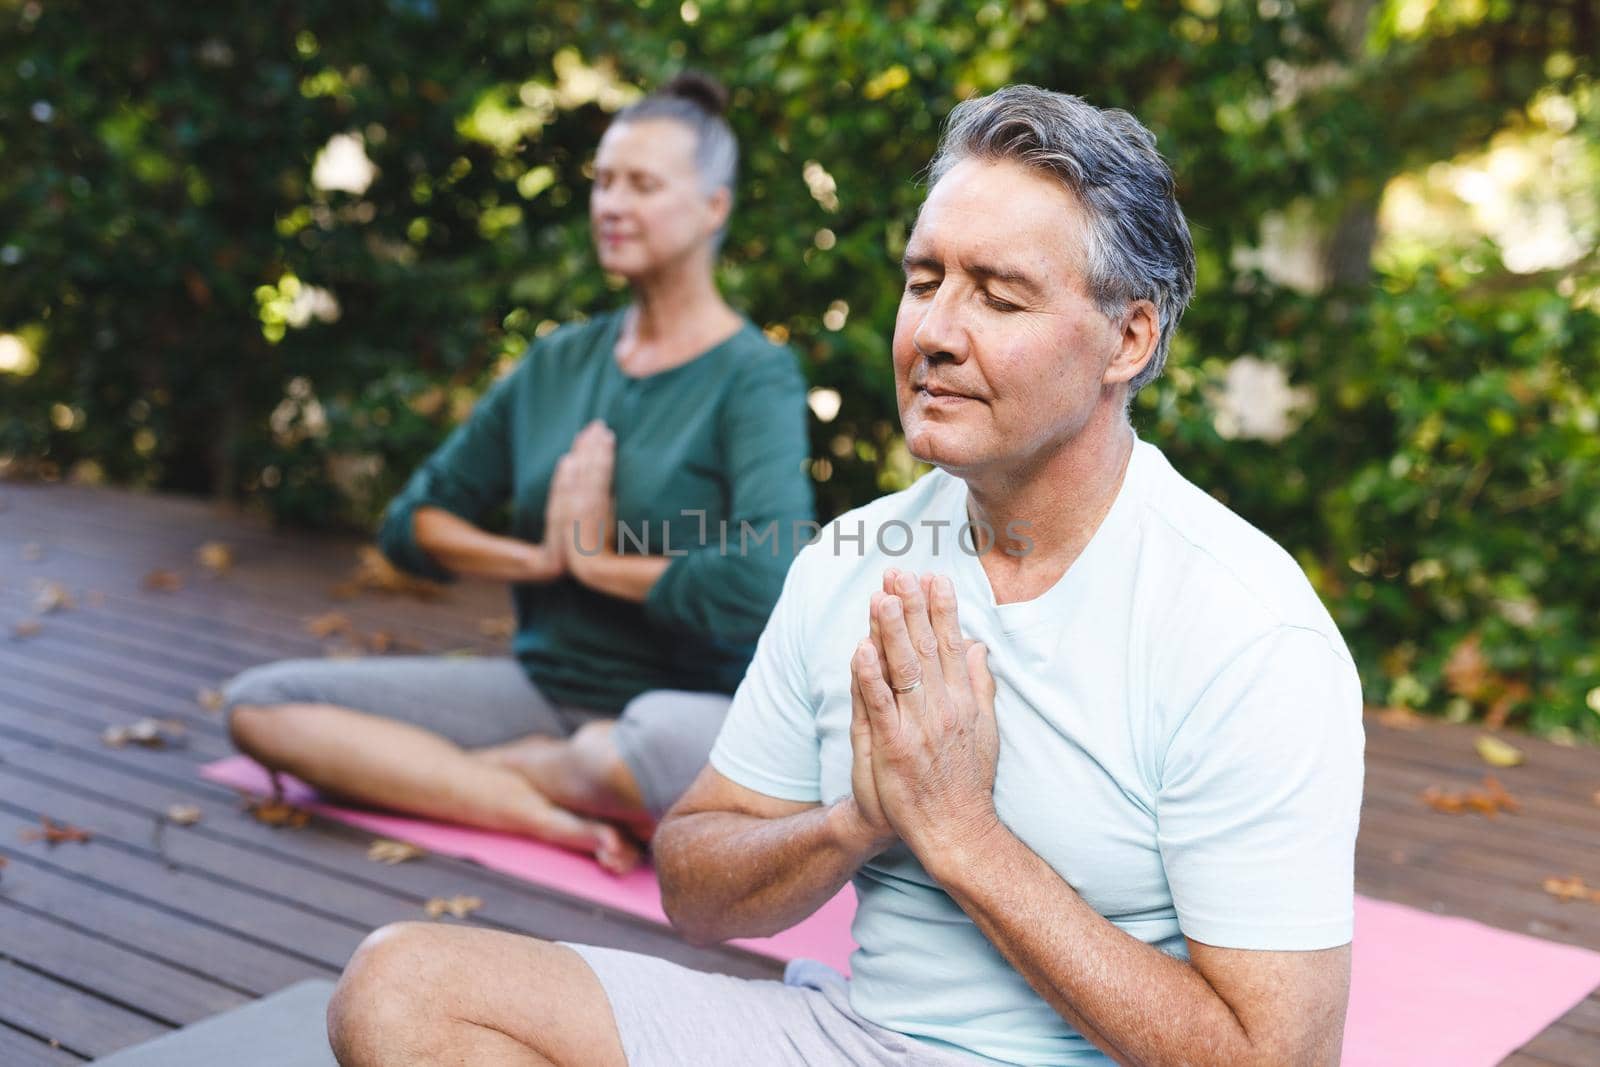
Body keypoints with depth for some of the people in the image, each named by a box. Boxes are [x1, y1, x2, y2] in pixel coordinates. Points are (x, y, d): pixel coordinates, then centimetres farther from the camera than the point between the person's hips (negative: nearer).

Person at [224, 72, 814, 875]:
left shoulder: (754, 377, -8)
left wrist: (601, 560, -11)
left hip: (686, 703, -6)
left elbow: (765, 583, -25)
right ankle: (550, 816, -18)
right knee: (260, 704, -8)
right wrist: (539, 559, -7)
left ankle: (503, 766, -11)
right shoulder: (560, 362, 10)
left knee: (665, 745, -43)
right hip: (544, 688, 6)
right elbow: (412, 522, 11)